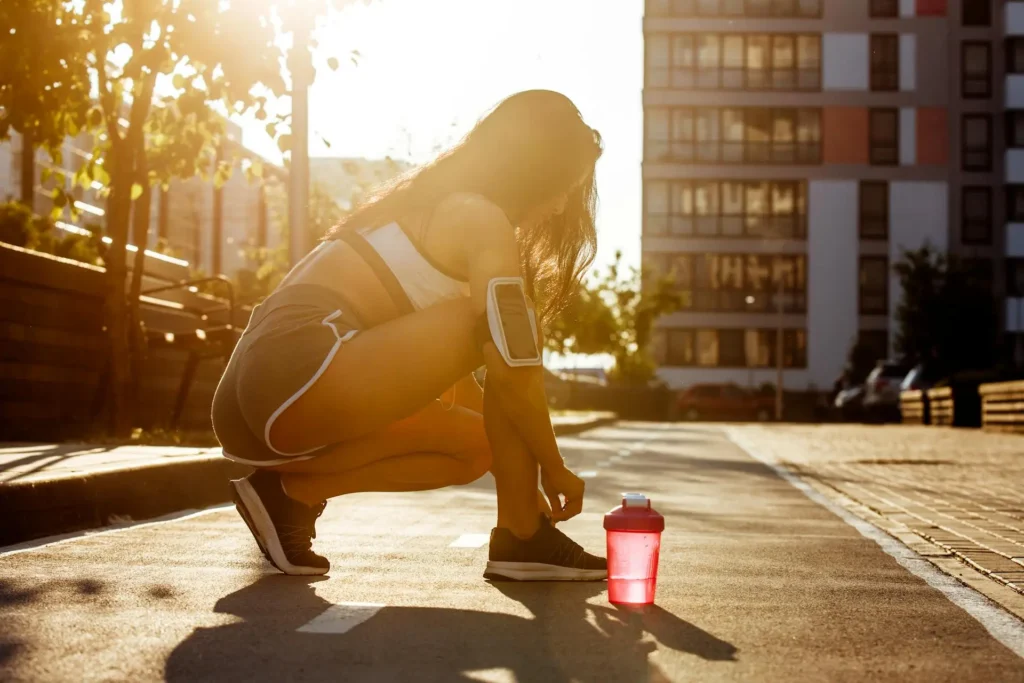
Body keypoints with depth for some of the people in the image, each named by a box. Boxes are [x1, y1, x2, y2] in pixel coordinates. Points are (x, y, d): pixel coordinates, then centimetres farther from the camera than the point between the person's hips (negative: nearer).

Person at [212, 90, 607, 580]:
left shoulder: (429, 206, 27)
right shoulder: (482, 218, -2)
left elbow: (455, 369, 29)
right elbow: (511, 370, -11)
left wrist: (520, 482, 29)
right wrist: (554, 467, 6)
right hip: (298, 380, -10)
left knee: (475, 444, 20)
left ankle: (291, 488, 7)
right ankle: (522, 539, -2)